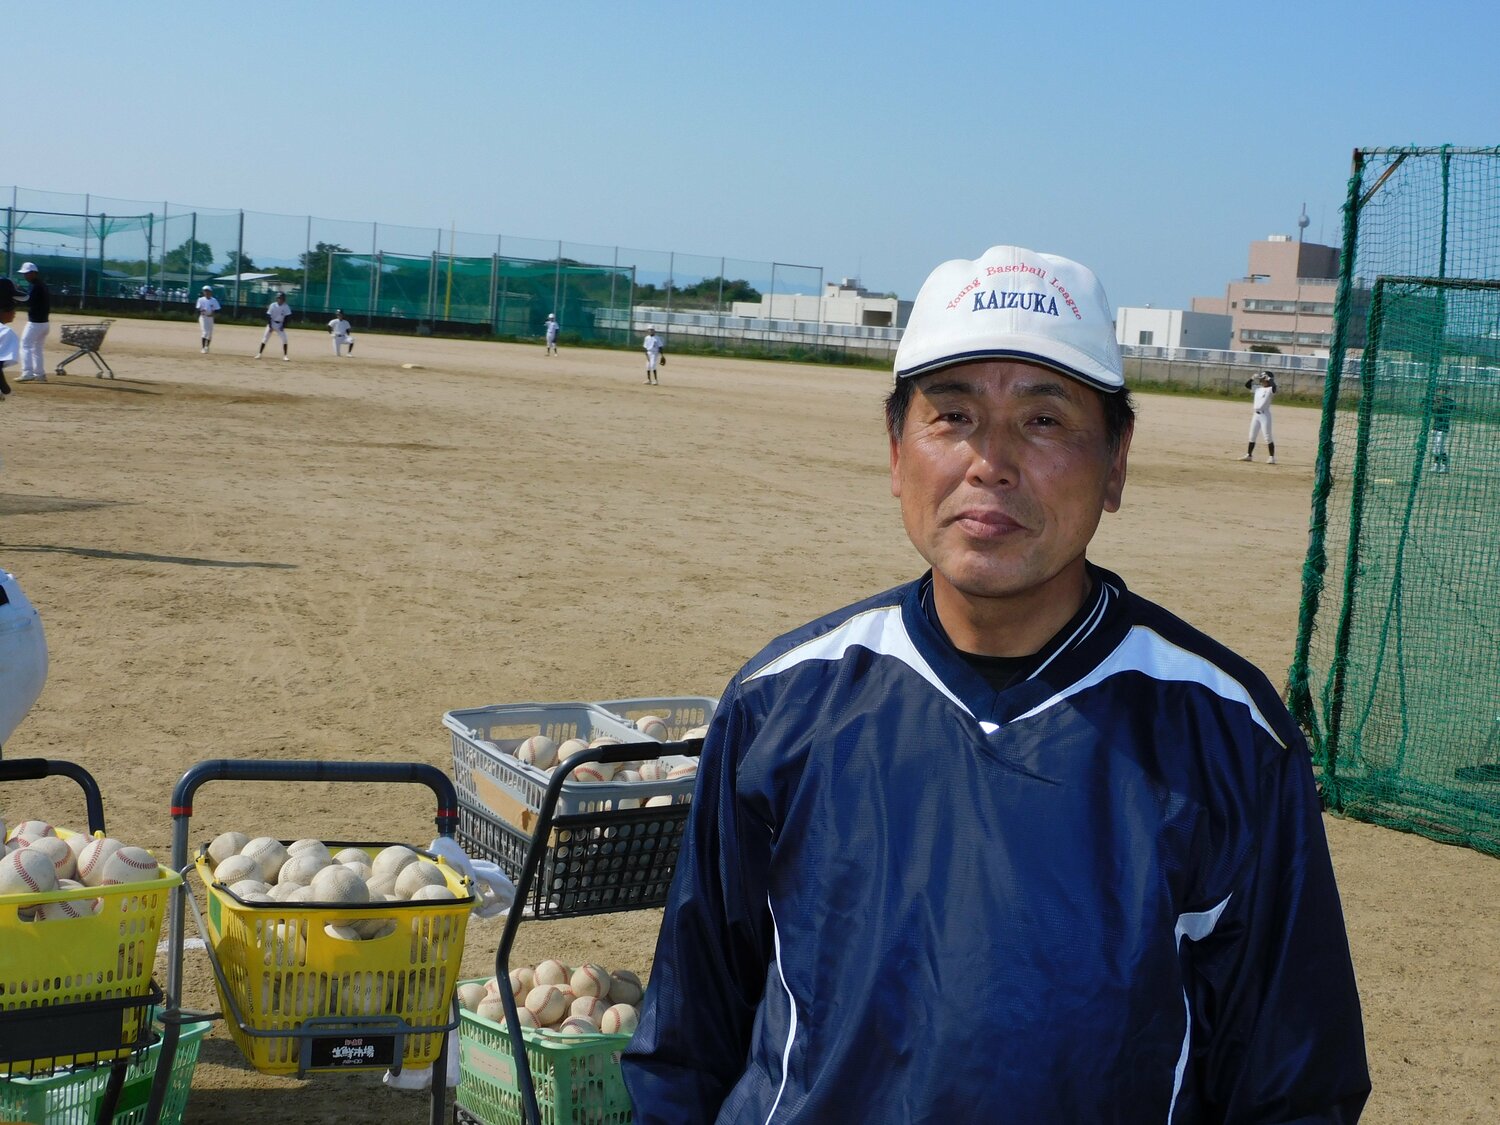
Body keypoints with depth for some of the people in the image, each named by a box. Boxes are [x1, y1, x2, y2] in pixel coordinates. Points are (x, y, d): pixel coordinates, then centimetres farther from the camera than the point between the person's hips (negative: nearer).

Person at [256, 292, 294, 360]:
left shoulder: (286, 307, -8)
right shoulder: (273, 305, -9)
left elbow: (287, 317, -5)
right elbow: (268, 316, -8)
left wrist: (283, 326, -12)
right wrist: (270, 326, -14)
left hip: (280, 325, 1)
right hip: (272, 323, -1)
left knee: (284, 339, -11)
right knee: (265, 338, -6)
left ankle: (285, 355, -3)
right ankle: (259, 354, -2)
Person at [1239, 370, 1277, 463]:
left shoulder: (1270, 389, -9)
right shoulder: (1257, 388, 10)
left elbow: (1274, 386, -31)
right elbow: (1247, 384, 14)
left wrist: (1269, 379, -18)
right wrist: (1252, 378, 0)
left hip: (1265, 415, -7)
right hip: (1256, 414, 7)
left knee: (1268, 438, -6)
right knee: (1252, 437, 12)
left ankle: (1272, 457, -3)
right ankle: (1249, 455, 22)